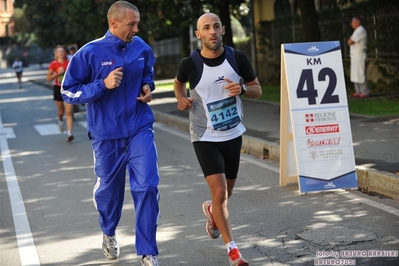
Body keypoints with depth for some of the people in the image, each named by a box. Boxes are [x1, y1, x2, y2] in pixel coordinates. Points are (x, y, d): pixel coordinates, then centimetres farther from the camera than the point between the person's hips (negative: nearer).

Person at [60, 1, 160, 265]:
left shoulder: (141, 48, -2)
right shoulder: (90, 53, -14)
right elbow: (68, 91, -10)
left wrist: (147, 86, -2)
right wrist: (103, 84, -22)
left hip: (140, 130, 2)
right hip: (107, 135, -2)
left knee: (147, 187, -10)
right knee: (109, 188, 15)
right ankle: (109, 233, 46)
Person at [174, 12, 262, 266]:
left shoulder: (237, 58, -8)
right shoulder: (190, 63, -12)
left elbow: (257, 90, 2)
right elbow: (179, 83, 11)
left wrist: (241, 89, -19)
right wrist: (182, 99, -9)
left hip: (233, 135, 3)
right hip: (205, 138, -3)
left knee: (226, 193, 17)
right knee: (219, 193, -15)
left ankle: (212, 211, 53)